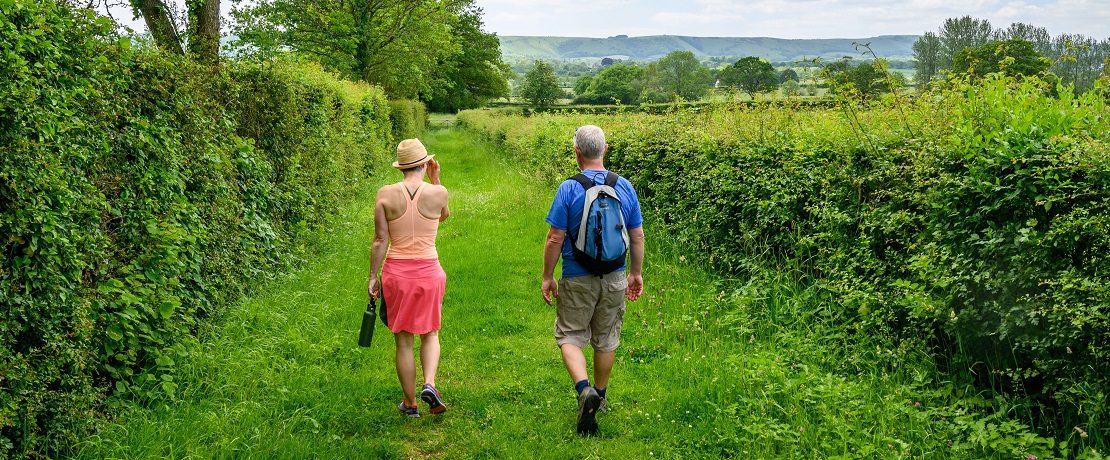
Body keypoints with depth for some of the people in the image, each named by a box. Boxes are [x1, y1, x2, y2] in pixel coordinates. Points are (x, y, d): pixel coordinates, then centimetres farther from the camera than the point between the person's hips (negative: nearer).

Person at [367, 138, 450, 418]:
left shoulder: (385, 194, -6)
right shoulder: (438, 193, -7)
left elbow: (380, 240, -5)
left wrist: (373, 276, 3)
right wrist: (435, 180, 14)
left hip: (395, 272, 1)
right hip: (428, 272, 0)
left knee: (403, 341, 13)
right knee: (430, 334, 20)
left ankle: (410, 403, 21)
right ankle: (429, 384, -3)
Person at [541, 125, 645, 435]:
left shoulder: (569, 189, -14)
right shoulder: (625, 188, -2)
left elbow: (555, 239, -12)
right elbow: (637, 237, 4)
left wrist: (547, 277, 0)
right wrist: (636, 273, 17)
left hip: (577, 280, -4)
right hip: (614, 279, 4)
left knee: (570, 337, 8)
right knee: (606, 340, 17)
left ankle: (584, 389, -15)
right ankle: (600, 396, 31)